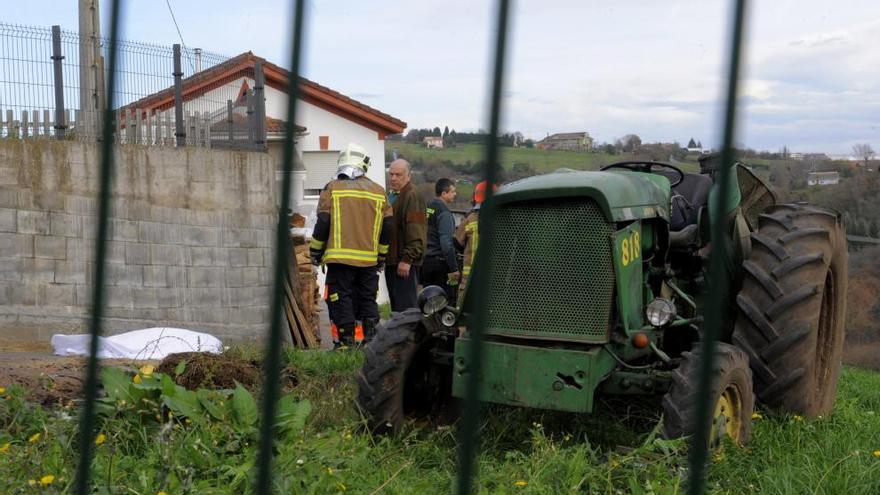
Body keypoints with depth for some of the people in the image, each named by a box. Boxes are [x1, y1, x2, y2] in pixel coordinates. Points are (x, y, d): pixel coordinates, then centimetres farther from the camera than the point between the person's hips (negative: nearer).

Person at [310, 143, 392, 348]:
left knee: (341, 300, 2)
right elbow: (388, 227, 10)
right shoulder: (379, 191, 9)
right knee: (368, 300, 13)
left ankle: (346, 341, -1)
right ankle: (371, 341, 13)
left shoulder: (332, 188, -2)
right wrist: (382, 256, 21)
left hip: (340, 258, -3)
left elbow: (322, 224, -5)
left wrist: (315, 252, 6)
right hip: (369, 260, 3)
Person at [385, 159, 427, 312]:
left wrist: (407, 259, -23)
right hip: (391, 260, 10)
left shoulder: (412, 197, -11)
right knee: (395, 306, 14)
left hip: (404, 264, -10)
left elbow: (416, 233, -19)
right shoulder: (391, 196, 20)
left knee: (404, 307, -11)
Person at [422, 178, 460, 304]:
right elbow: (446, 243, -19)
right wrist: (454, 268, -16)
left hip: (425, 261, 8)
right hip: (439, 261, -8)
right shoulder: (444, 212, -14)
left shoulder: (426, 208, 10)